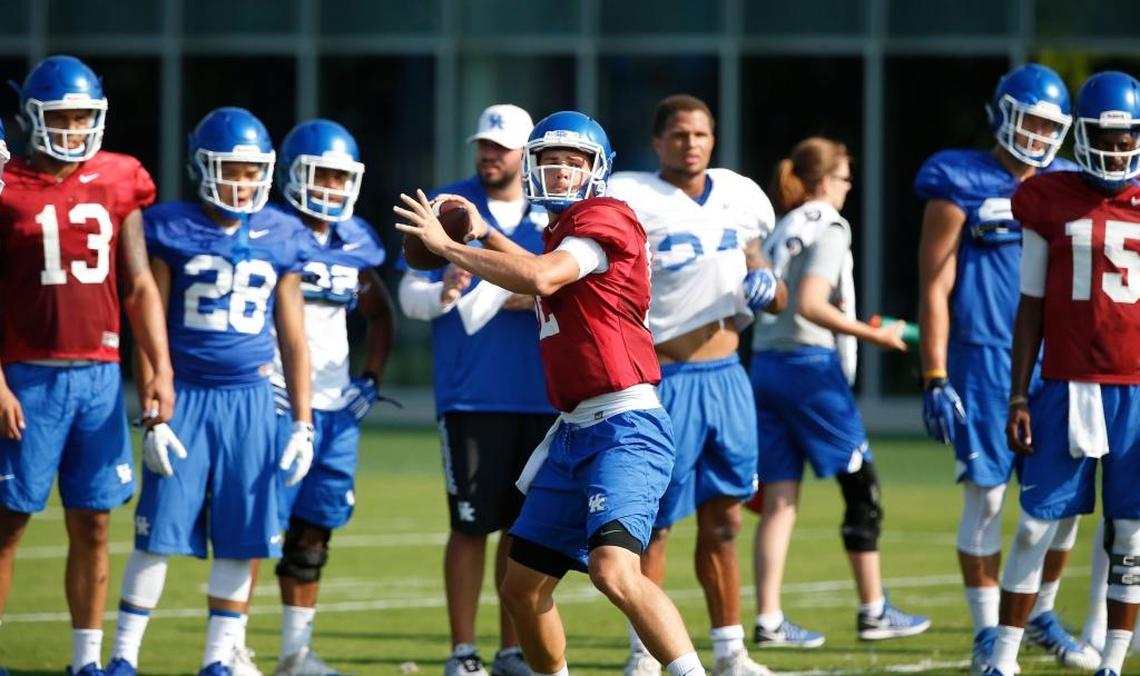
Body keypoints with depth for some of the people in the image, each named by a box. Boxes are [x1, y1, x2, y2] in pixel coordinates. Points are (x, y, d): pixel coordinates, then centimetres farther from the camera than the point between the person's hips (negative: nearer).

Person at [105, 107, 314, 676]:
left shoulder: (280, 239, 6)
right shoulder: (171, 230, -2)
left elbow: (293, 339, 11)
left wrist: (303, 423, 8)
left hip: (250, 399, 2)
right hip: (186, 394, -2)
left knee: (242, 539, 2)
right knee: (159, 532, -3)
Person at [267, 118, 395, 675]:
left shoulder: (354, 243, 11)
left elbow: (379, 314, 27)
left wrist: (372, 379, 16)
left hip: (337, 405, 6)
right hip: (278, 400, -6)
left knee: (313, 531, 10)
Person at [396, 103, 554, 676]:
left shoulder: (553, 216, 8)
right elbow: (410, 296, -1)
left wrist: (536, 301, -10)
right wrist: (442, 293, -23)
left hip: (540, 393, 3)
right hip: (470, 394, -3)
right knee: (472, 523, -3)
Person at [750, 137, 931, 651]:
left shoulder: (780, 232, 16)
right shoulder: (828, 229, -7)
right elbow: (810, 304, -19)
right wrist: (872, 335, -15)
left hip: (766, 364, 8)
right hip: (811, 365, -8)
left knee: (779, 498, 4)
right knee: (861, 487, 4)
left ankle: (768, 619, -2)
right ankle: (874, 611, 9)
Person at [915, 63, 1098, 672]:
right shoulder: (962, 186, -4)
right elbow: (935, 288, -5)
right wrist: (935, 380, -10)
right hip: (984, 363, -5)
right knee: (985, 497, -2)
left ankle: (1042, 616, 22)